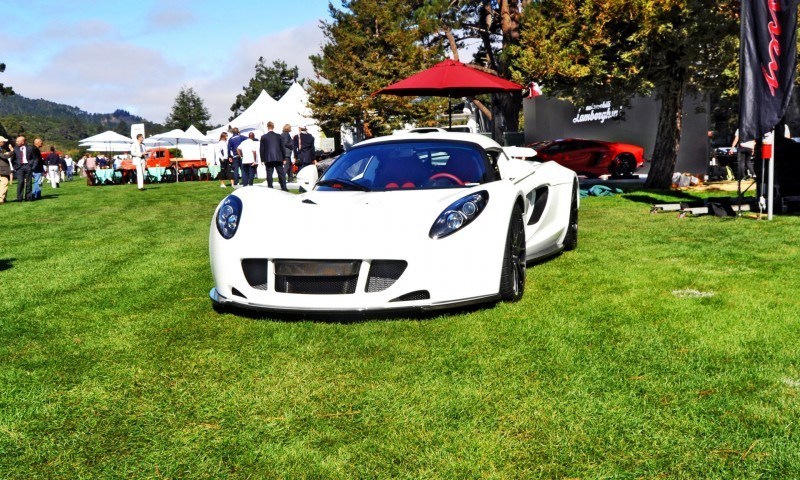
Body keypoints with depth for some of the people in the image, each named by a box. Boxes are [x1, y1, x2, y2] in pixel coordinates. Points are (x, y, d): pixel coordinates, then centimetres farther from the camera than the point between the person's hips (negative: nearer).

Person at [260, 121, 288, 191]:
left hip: (268, 159, -1)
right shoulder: (278, 136, 2)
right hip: (278, 158, 1)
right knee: (281, 173, 4)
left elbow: (261, 149, 0)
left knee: (269, 174, 2)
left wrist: (262, 159, 5)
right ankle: (284, 188, 1)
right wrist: (283, 158, 11)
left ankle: (270, 188, 0)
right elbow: (282, 147, 5)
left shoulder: (263, 137, 0)